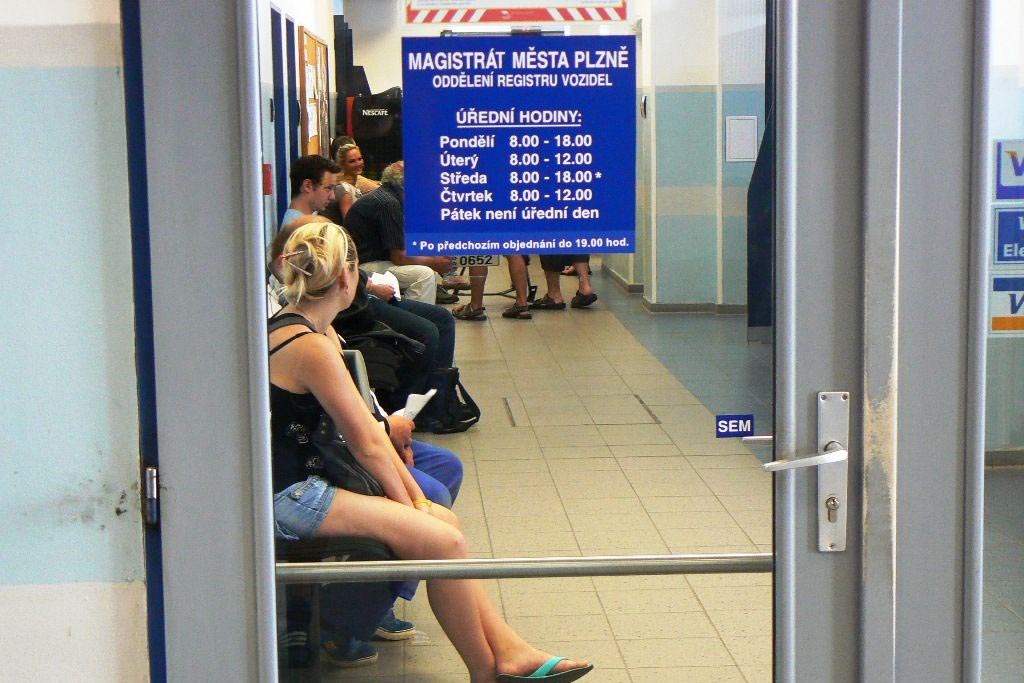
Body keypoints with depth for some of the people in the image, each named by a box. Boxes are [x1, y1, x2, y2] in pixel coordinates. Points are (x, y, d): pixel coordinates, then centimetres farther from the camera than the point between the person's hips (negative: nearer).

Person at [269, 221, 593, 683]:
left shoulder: (313, 332, 12)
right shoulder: (310, 347, -20)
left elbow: (367, 423, 11)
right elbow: (365, 443, -15)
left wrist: (413, 495, 6)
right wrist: (408, 504, -1)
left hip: (304, 483, 10)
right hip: (288, 498, -10)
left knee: (442, 520, 6)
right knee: (443, 541, -13)